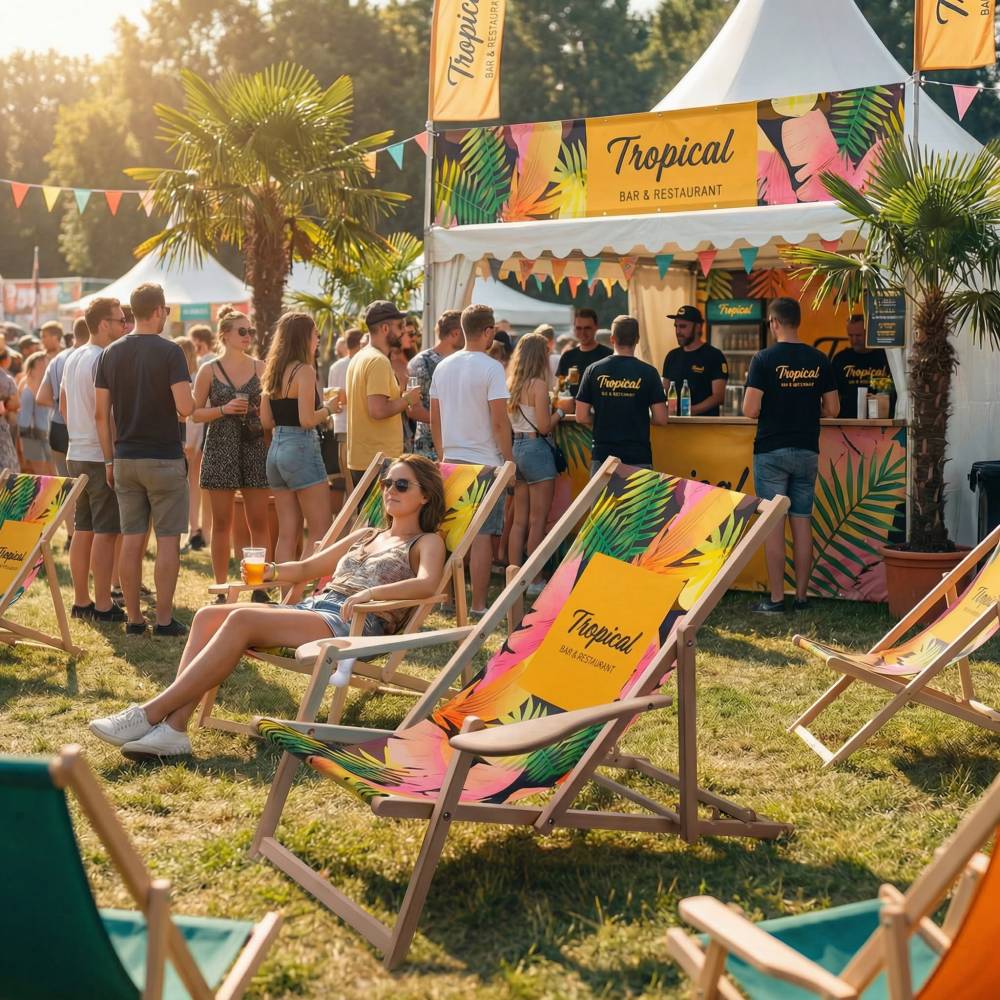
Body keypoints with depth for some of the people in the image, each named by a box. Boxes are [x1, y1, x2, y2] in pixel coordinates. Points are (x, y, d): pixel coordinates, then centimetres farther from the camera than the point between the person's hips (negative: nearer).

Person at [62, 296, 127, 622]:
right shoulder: (105, 360, -16)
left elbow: (63, 405, 21)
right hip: (102, 456, -9)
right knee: (106, 532, -5)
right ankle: (102, 605, -3)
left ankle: (81, 600, 18)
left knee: (83, 530, 13)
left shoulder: (72, 358, 13)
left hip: (76, 454, 9)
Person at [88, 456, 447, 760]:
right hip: (311, 607, 8)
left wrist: (371, 592, -28)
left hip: (351, 624, -8)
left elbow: (427, 583, -14)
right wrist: (271, 572, 12)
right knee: (208, 617, -16)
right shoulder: (366, 536, 32)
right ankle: (173, 726, -31)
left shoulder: (427, 542, 9)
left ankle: (152, 713, -32)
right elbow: (307, 568, 33)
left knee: (241, 620, -29)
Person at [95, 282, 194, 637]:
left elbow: (102, 413, 7)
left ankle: (133, 618, 11)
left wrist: (109, 459, 13)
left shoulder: (111, 353, 6)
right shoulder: (169, 352, -10)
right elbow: (186, 408, -18)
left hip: (125, 458, 5)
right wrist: (189, 392, 5)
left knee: (131, 540, 8)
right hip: (164, 458, -5)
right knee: (168, 540, 1)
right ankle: (164, 619, 2)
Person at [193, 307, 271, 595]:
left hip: (255, 447, 1)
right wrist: (224, 409, -12)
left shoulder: (260, 368, 7)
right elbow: (195, 414, 2)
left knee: (258, 522, -1)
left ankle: (260, 588, 5)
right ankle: (221, 590, 10)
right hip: (221, 449, -1)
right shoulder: (209, 370, 3)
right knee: (222, 524, 3)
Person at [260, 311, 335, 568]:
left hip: (276, 450, 8)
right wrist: (328, 408, -1)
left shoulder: (273, 372, 12)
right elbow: (307, 420, -18)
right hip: (301, 449, -8)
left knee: (287, 534, 10)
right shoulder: (304, 371, -11)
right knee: (321, 533, -3)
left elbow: (266, 421, 13)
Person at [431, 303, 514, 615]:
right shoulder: (491, 368, -11)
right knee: (482, 534, -3)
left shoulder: (443, 367, 9)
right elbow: (499, 420, -14)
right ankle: (478, 605, -2)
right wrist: (509, 458, -4)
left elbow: (434, 418, 13)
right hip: (484, 462, -6)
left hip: (451, 460, 6)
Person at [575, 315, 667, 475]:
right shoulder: (648, 372, -4)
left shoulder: (594, 370, 0)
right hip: (638, 457, -2)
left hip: (602, 457, 2)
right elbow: (661, 419, -4)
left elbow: (581, 417, 1)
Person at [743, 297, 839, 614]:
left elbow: (750, 410, -14)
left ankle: (776, 598, 0)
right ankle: (801, 597, 12)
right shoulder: (819, 360, 2)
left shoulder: (765, 359, -10)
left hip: (772, 451, -4)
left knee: (773, 524, 0)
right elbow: (832, 409, 5)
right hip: (807, 451, 4)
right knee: (802, 522, 9)